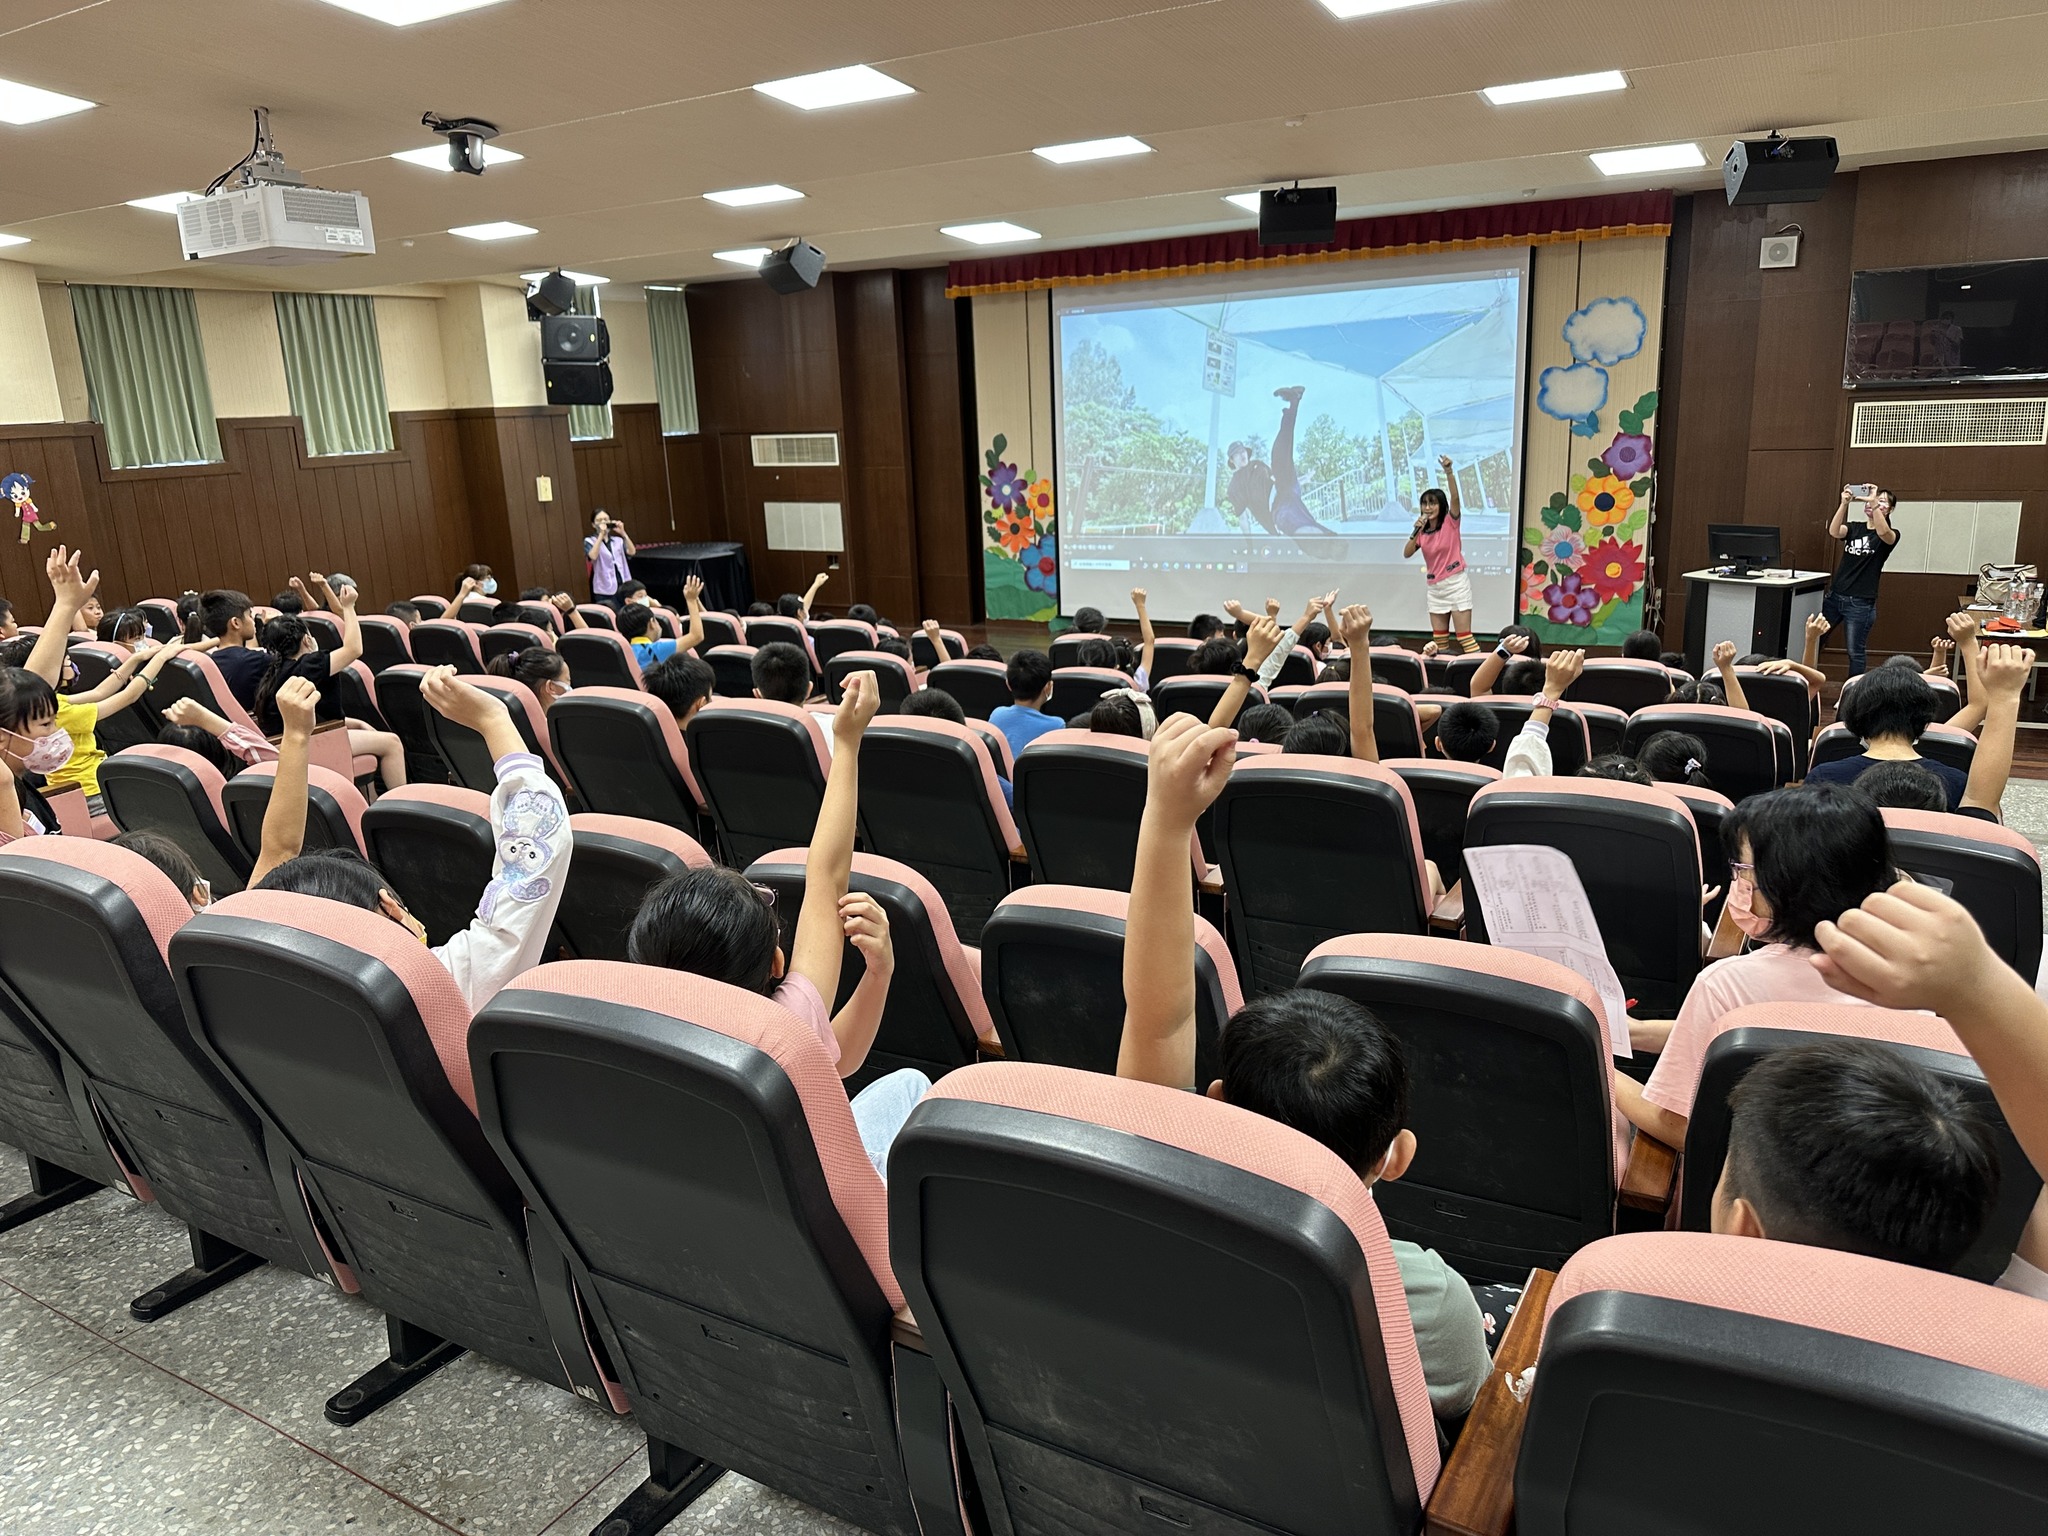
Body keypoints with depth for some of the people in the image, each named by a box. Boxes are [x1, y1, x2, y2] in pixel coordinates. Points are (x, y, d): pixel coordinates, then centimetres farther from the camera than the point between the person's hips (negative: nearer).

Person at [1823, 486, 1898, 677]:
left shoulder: (1891, 535, -1)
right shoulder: (1854, 528, 9)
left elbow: (1882, 532, -27)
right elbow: (1834, 532, -14)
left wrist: (1875, 503, -32)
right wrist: (1844, 503, -26)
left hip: (1861, 604, -4)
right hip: (1834, 596, 4)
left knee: (1855, 652, 2)